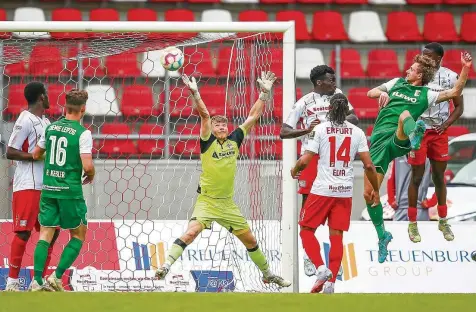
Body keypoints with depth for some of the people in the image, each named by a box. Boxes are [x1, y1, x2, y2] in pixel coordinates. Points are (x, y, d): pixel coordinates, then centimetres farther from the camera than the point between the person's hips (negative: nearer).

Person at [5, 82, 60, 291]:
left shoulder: (45, 122, 16)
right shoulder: (25, 121, -11)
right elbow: (10, 152, -15)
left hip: (45, 186, 9)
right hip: (27, 186, -9)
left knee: (52, 231, 9)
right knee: (23, 232, -8)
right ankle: (12, 281, -4)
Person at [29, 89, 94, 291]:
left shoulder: (51, 127, 6)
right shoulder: (82, 133, -10)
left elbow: (36, 154, 18)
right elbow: (87, 165, -17)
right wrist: (91, 175, 5)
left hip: (48, 189, 5)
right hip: (70, 190, -5)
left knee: (45, 234, 6)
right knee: (78, 235, 10)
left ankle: (37, 281, -6)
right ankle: (56, 277, -1)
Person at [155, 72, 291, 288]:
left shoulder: (234, 140, 4)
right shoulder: (208, 142, -6)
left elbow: (253, 116, 8)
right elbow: (204, 115, -20)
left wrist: (264, 93, 5)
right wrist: (195, 94, -30)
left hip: (228, 203, 5)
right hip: (207, 200, -5)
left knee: (250, 240, 13)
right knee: (191, 232, -27)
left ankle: (268, 274, 29)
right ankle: (166, 266, -29)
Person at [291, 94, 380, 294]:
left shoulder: (320, 129, -5)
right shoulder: (357, 132, 3)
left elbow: (304, 161, -9)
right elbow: (368, 165, -1)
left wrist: (294, 171, 13)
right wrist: (376, 190, 11)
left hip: (322, 190, -3)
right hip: (345, 192, 3)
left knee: (306, 230, 10)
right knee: (336, 237, 7)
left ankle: (321, 268, -9)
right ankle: (330, 281, 1)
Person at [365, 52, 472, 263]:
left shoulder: (425, 95, 12)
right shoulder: (397, 83, 23)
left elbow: (455, 93, 5)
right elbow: (370, 93, 24)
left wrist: (465, 69, -5)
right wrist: (381, 93, 1)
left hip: (398, 140, -4)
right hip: (379, 140, 4)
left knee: (405, 114, -38)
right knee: (369, 194, 0)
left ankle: (414, 135, -75)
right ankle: (382, 236, 19)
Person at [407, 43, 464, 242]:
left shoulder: (450, 77, -3)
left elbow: (459, 107, 3)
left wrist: (446, 124, -12)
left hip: (439, 132, 2)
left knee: (439, 177, 11)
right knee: (417, 177, 1)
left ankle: (443, 222, 24)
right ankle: (412, 224, 10)